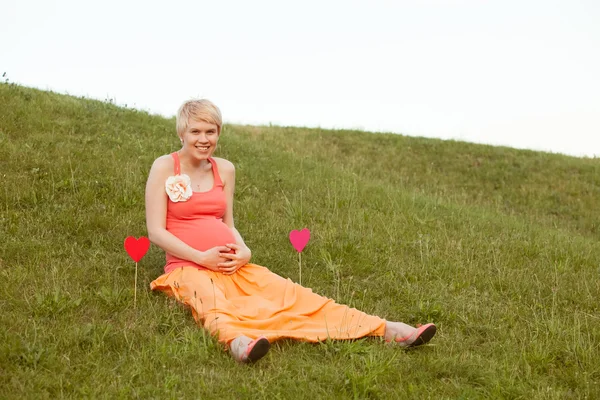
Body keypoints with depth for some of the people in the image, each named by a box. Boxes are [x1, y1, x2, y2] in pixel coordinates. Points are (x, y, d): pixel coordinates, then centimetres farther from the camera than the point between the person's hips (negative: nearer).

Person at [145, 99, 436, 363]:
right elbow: (155, 231, -5)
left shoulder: (224, 169, 13)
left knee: (289, 293, -16)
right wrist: (201, 257, -17)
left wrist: (243, 251, -5)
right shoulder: (164, 167, -1)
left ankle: (385, 330, -32)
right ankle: (236, 341, -74)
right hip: (188, 267, -4)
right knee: (211, 301, -38)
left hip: (232, 266, 4)